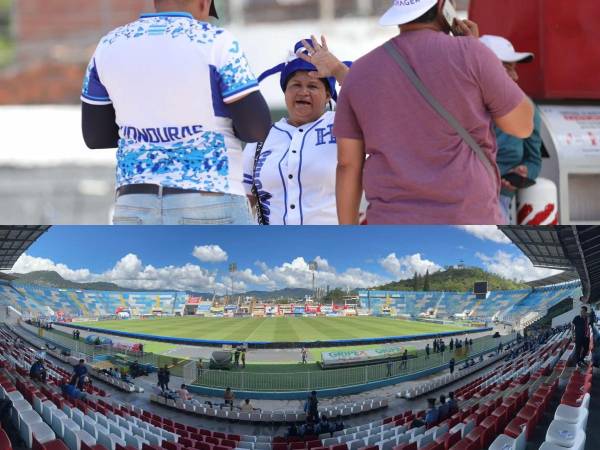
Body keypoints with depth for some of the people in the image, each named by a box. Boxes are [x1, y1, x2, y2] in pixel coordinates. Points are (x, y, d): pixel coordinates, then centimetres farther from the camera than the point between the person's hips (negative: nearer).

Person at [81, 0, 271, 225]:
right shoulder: (213, 41, -7)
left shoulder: (109, 45, 7)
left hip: (135, 206, 5)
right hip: (212, 204, -5)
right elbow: (257, 129, -7)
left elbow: (95, 136, 12)